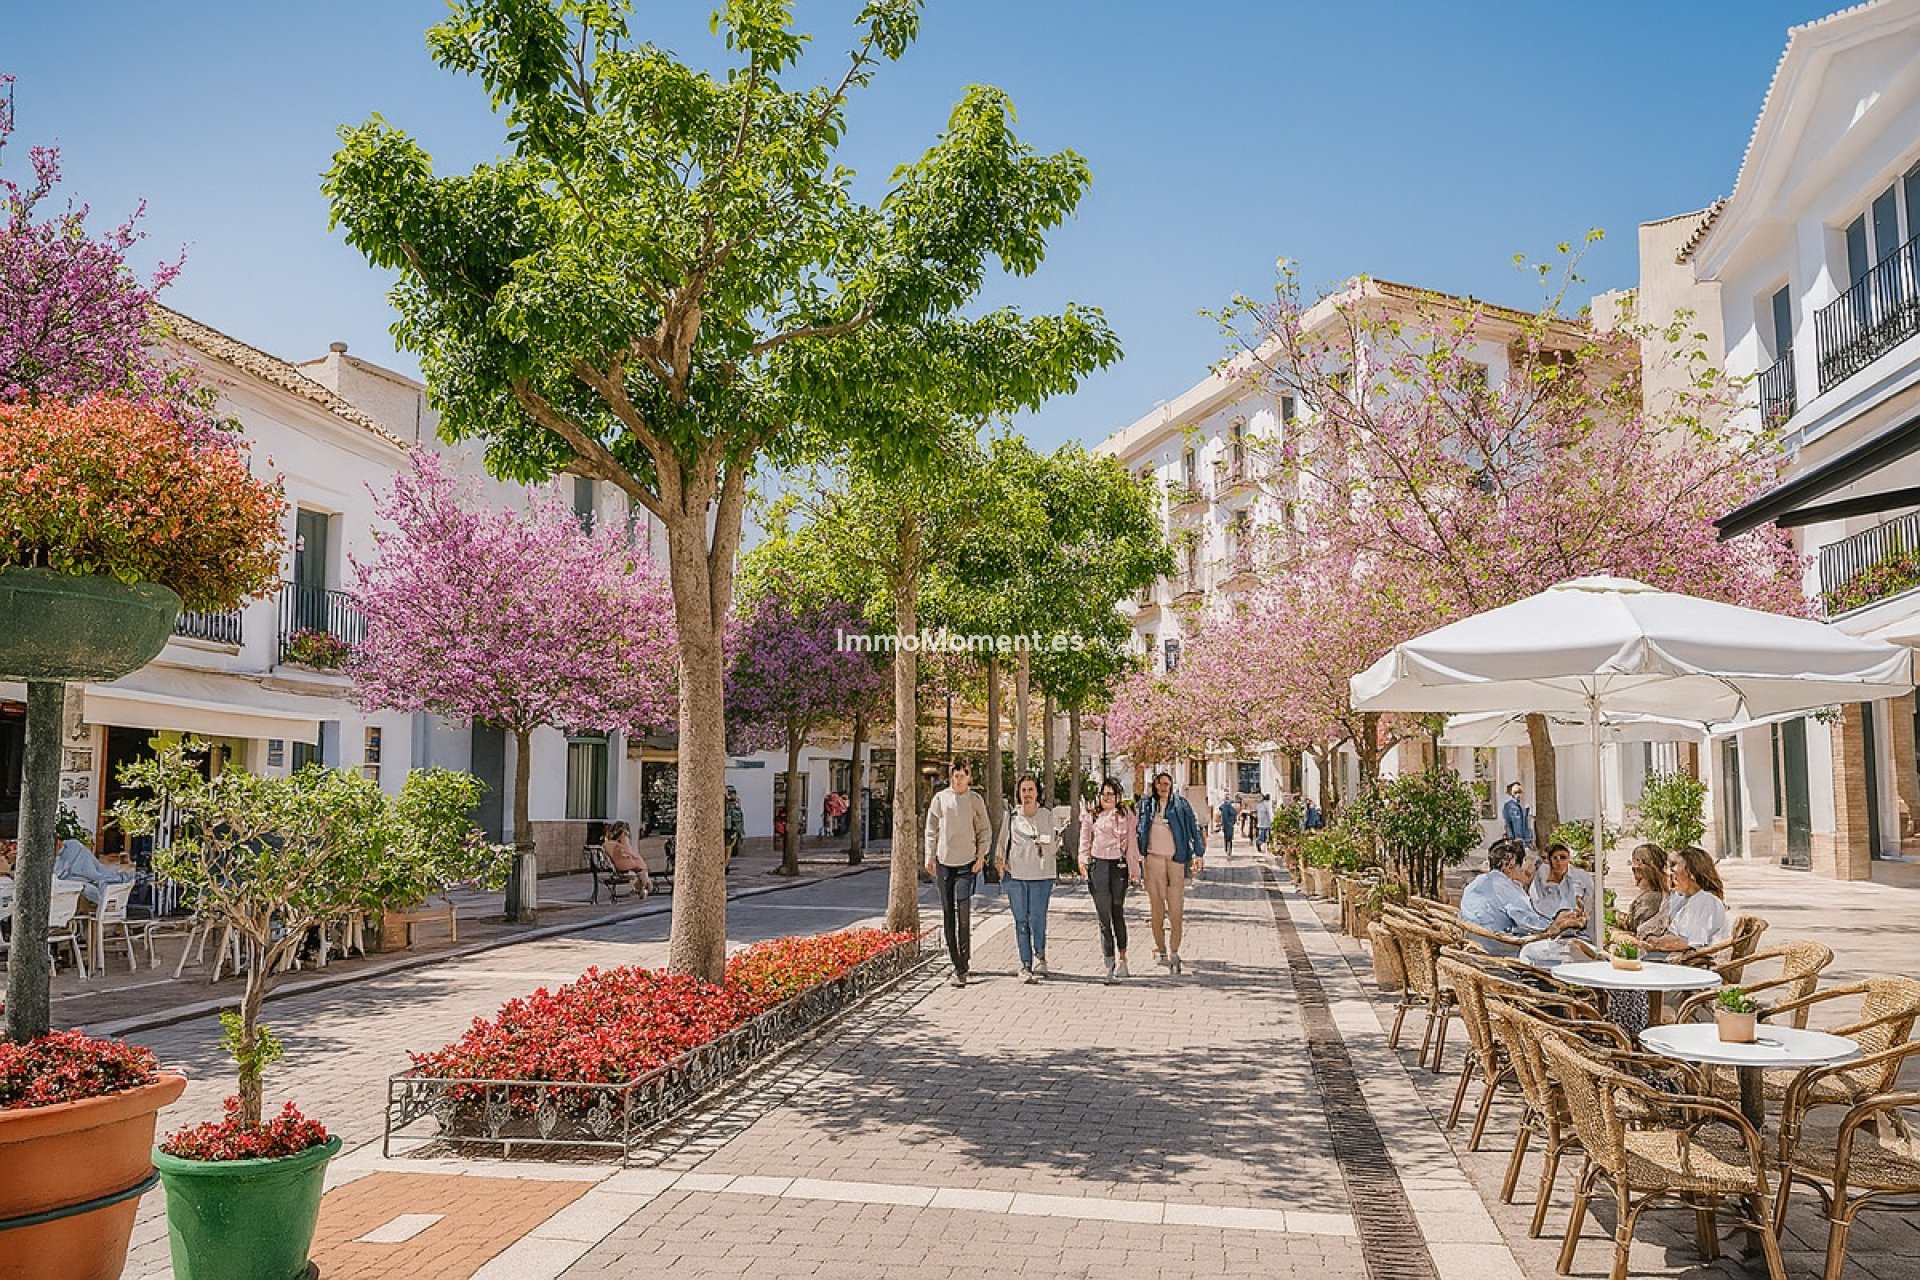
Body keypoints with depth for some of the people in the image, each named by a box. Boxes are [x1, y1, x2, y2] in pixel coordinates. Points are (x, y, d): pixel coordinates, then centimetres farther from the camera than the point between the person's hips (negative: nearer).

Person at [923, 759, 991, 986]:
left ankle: (962, 966, -11)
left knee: (963, 911, -13)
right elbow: (931, 829, 9)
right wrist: (930, 857, 5)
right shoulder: (940, 799, 4)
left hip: (967, 863, -2)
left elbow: (985, 830, 8)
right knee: (947, 913, 6)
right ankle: (955, 961, 17)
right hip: (944, 861, 2)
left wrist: (981, 855, 0)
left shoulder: (975, 800, 2)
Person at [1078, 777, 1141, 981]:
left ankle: (1121, 959, 20)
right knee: (1103, 916, -4)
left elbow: (1132, 844, 7)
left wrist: (1134, 871, 2)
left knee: (1118, 914, 6)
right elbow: (1084, 842, 12)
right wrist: (1083, 860, -5)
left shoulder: (1126, 816, 8)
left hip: (1119, 866, -1)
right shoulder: (1091, 817, 11)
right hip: (1097, 865, 1)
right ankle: (1110, 963, -4)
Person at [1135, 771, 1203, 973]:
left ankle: (1174, 951, -3)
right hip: (1154, 858, 2)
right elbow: (1138, 830, 17)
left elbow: (1194, 828, 3)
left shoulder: (1181, 804, 4)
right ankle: (1160, 948, 13)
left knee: (1176, 906, -6)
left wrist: (1199, 853, -5)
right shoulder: (1146, 805, 10)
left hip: (1176, 858, -2)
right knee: (1156, 906, 4)